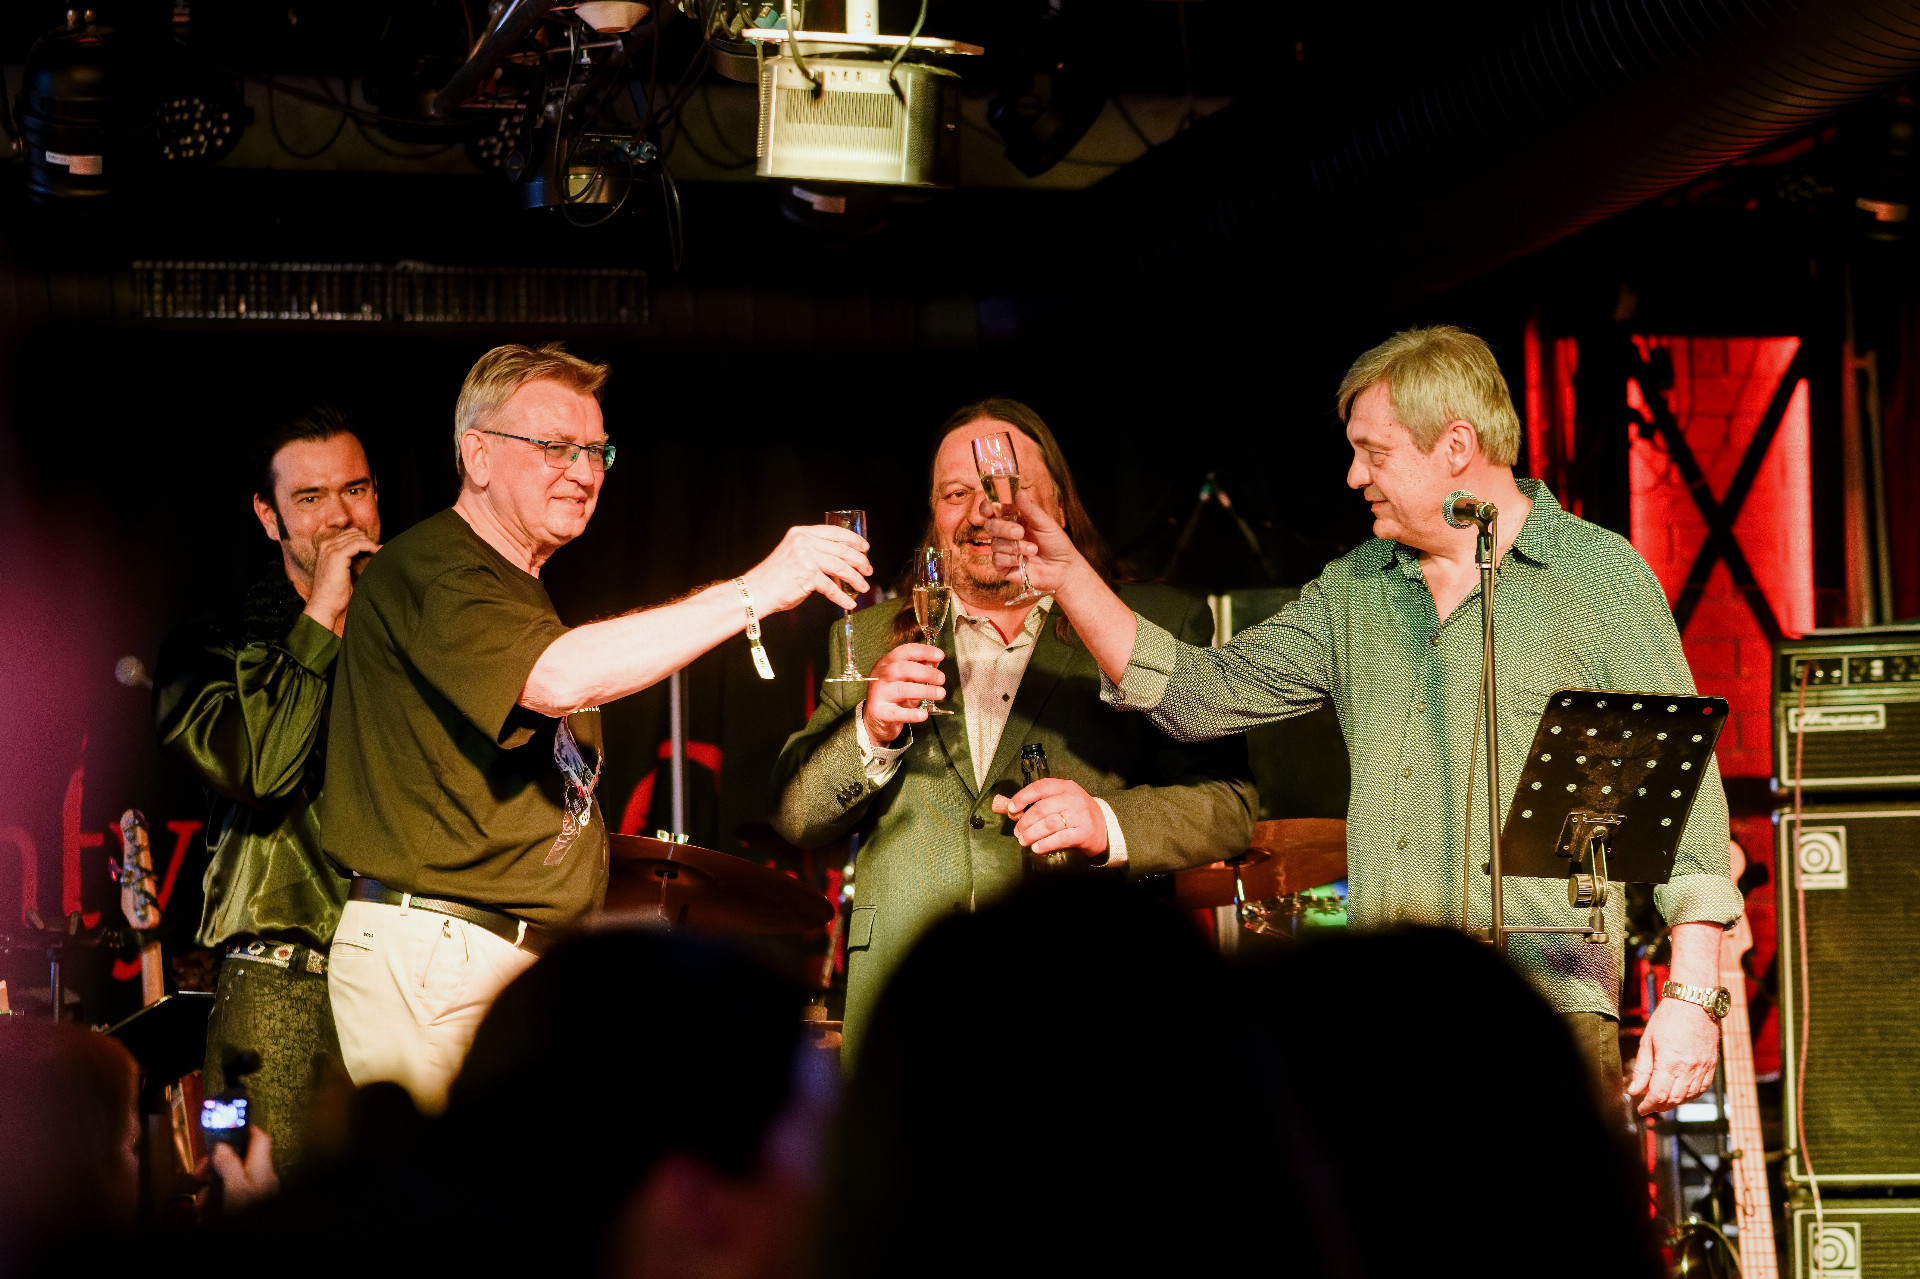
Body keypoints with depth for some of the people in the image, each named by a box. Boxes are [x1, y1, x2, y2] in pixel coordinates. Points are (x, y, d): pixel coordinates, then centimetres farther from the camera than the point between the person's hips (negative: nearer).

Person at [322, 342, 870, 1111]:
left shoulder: (518, 593, 24)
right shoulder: (428, 571, -10)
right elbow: (558, 679, -29)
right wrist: (755, 593, -28)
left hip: (530, 958, 9)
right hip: (430, 959, -9)